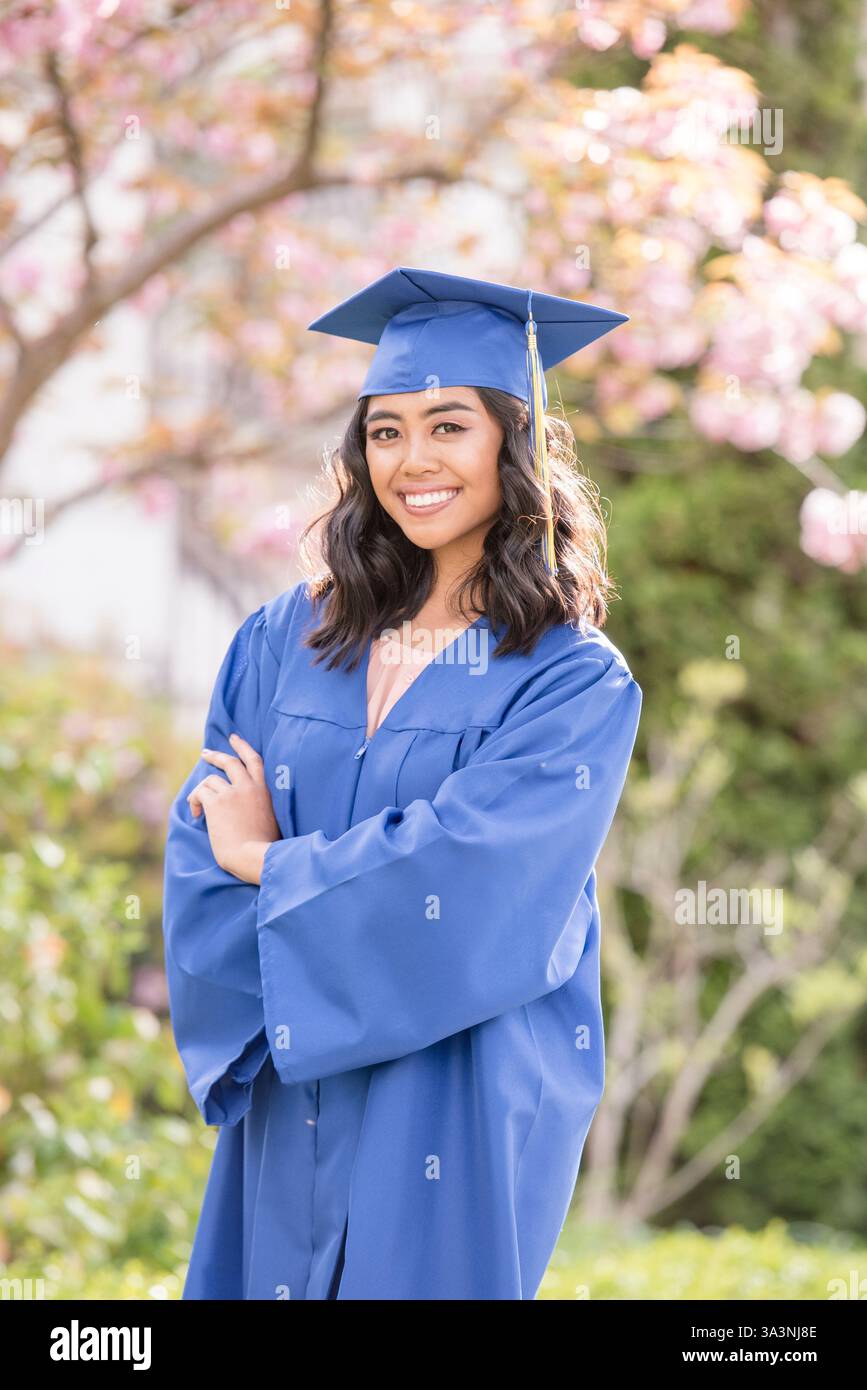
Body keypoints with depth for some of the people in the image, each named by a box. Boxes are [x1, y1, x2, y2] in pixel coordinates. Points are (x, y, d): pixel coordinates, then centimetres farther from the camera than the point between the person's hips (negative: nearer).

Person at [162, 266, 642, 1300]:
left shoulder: (575, 684, -8)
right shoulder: (287, 640, 5)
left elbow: (466, 874, -19)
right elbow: (201, 849, 0)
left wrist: (268, 862, -8)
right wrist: (278, 1018, -15)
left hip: (460, 1120, -3)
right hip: (290, 1101, 4)